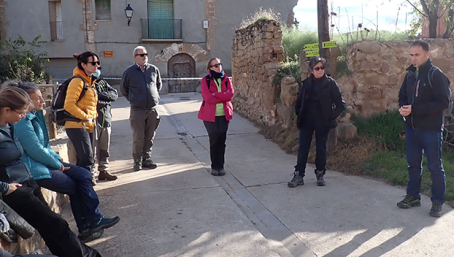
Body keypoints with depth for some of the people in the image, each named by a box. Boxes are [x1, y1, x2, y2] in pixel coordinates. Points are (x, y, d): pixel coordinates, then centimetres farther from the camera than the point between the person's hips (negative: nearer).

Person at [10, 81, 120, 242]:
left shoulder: (35, 115, 11)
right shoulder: (22, 122, -20)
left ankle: (94, 220, -1)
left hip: (46, 162, 9)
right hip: (34, 169, -9)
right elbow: (36, 151, -22)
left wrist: (58, 160, 5)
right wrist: (58, 165, -10)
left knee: (84, 175, -2)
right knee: (73, 187, -7)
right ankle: (86, 227, 8)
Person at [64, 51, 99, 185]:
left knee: (86, 158, 13)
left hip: (87, 126, 9)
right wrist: (86, 117, -15)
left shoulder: (89, 81, 16)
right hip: (77, 126, -9)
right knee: (87, 158, -11)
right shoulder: (78, 81, -14)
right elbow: (69, 105, -21)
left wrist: (93, 118, 13)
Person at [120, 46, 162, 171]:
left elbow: (159, 85, 24)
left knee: (150, 137, 8)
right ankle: (137, 161, 13)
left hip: (153, 109, 3)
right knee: (138, 137, -1)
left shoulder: (154, 69, 7)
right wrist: (132, 99, 11)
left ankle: (147, 158, 21)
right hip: (137, 110, -3)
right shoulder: (129, 71, 1)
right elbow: (123, 88, 14)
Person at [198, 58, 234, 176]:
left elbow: (230, 94, -7)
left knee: (222, 140, 3)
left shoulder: (226, 79, 9)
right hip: (210, 115, -2)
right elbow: (207, 97, -13)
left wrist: (215, 94, -13)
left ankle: (220, 166, 15)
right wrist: (223, 97, -9)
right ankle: (214, 166, 13)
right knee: (214, 140, 1)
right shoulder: (206, 80, 0)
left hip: (224, 114, 3)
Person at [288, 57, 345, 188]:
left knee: (321, 148, 8)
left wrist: (331, 117, -6)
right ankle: (298, 175, 7)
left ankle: (320, 174, 21)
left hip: (322, 122, -2)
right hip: (306, 121, 2)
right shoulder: (306, 83, 3)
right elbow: (298, 103, 12)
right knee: (303, 147, 2)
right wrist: (300, 116, 4)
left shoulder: (330, 83, -4)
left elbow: (340, 105, -3)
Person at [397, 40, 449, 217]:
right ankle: (413, 196, 27)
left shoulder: (436, 75, -11)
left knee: (435, 166, 4)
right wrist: (403, 107, -6)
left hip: (431, 129, -6)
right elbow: (403, 96, 17)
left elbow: (443, 102, -17)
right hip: (412, 127, 6)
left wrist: (415, 109, -22)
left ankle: (437, 201, 17)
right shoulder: (410, 74, 9)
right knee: (413, 164, 14)